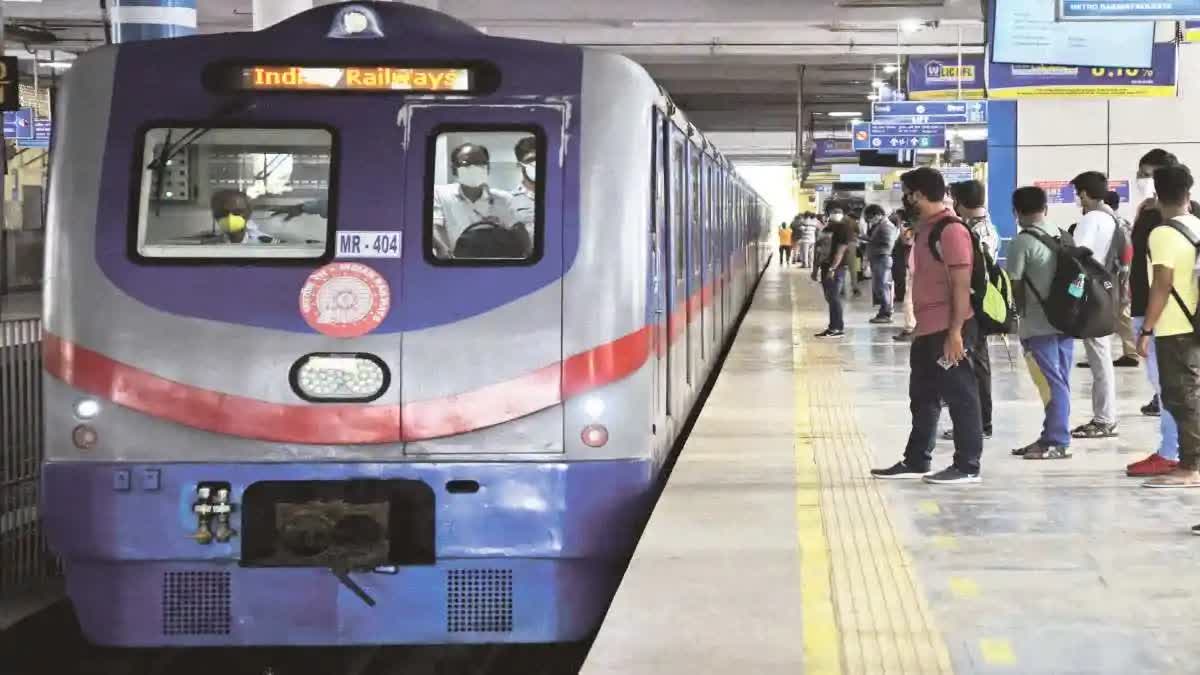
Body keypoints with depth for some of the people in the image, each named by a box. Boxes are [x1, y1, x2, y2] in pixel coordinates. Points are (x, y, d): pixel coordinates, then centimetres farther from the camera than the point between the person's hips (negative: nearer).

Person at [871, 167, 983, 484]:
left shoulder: (951, 230, -16)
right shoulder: (925, 228, 14)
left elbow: (961, 286, -19)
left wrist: (955, 332, -22)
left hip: (948, 331, -10)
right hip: (926, 330, 10)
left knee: (960, 397, -2)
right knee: (922, 398, 15)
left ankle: (967, 466, 4)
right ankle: (916, 461, 24)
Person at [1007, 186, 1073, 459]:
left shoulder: (1022, 242, -11)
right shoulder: (1063, 236, 8)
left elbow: (1016, 285, -8)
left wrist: (1022, 313, 9)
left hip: (1038, 325, -7)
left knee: (1051, 384, -3)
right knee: (1060, 382, 11)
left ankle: (1057, 442, -1)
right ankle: (1052, 437, 17)